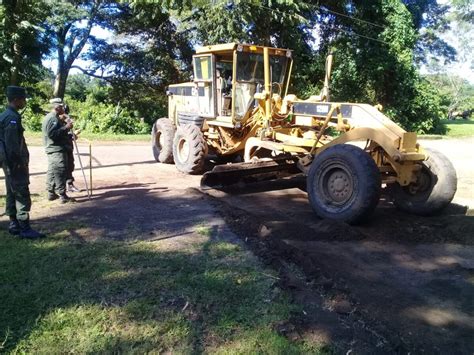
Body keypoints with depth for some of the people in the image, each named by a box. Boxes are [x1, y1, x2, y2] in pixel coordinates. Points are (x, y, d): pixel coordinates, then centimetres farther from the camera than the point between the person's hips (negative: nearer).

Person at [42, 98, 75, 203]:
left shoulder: (52, 117, 18)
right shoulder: (53, 118, -15)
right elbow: (51, 134, -26)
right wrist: (65, 127, -24)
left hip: (53, 149, 11)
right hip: (57, 149, -11)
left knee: (52, 171, 15)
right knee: (60, 172, -10)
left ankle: (51, 193, 23)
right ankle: (63, 196, -9)